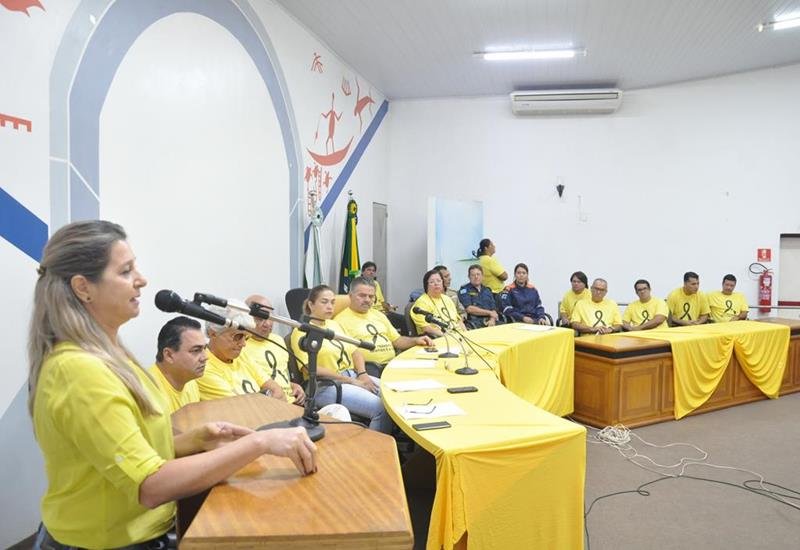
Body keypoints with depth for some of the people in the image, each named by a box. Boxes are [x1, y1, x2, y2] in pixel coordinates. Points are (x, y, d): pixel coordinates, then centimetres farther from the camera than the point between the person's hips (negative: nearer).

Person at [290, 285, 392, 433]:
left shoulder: (335, 324, 18)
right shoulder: (302, 332, -4)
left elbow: (355, 351, 18)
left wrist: (362, 374, -4)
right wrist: (352, 381, -16)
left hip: (353, 375, 7)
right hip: (326, 386, -7)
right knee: (381, 408, -25)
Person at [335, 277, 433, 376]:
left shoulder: (379, 315, 24)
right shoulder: (341, 320, 1)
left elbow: (396, 340, 26)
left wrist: (415, 340, 8)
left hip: (392, 363, 6)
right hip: (367, 366, -6)